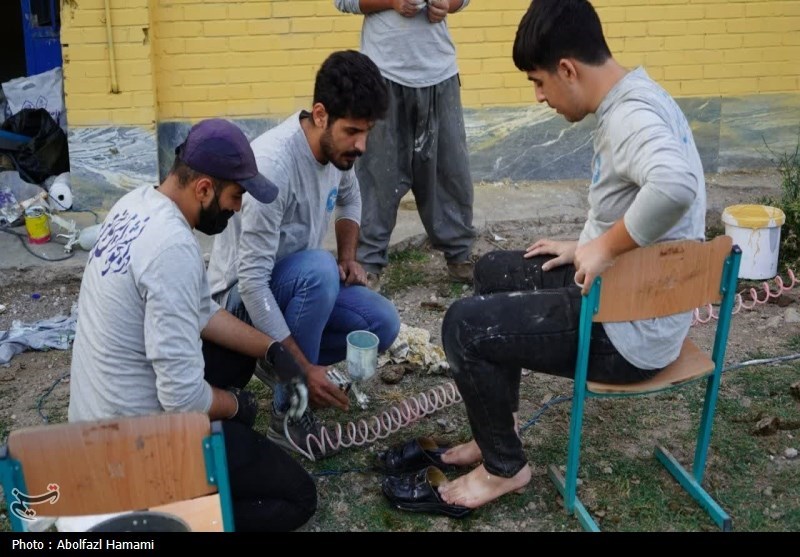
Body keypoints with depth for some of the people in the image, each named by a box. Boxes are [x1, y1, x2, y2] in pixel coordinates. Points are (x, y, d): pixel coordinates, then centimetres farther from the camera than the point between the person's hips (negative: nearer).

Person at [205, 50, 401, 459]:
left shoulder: (336, 146, -8)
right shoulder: (273, 166, -33)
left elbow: (349, 198, 16)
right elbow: (252, 281, -33)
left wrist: (348, 256, -2)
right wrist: (305, 368, -34)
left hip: (298, 282, 7)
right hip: (242, 295, -7)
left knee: (382, 324, -12)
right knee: (319, 269, -36)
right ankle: (289, 415, -20)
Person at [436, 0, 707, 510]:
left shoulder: (629, 117, -26)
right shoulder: (634, 99, 6)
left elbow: (674, 186, -47)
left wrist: (604, 248, -32)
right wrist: (588, 248, 9)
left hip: (630, 333, -10)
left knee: (464, 326, -10)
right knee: (494, 272, 21)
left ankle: (506, 466, 12)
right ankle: (500, 427, 30)